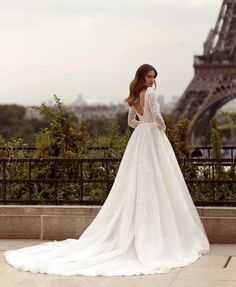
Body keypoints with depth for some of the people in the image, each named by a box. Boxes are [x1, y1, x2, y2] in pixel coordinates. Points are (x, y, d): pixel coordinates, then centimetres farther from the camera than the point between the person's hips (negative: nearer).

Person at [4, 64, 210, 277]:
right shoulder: (151, 93, -12)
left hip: (139, 139, 8)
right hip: (154, 138, -8)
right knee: (155, 184, -6)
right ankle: (157, 233, -5)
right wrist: (163, 127, -3)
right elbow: (157, 116, -21)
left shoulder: (134, 97, 13)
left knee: (136, 184, 9)